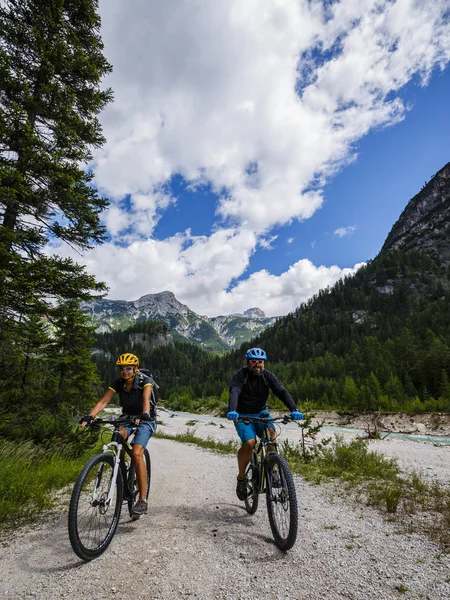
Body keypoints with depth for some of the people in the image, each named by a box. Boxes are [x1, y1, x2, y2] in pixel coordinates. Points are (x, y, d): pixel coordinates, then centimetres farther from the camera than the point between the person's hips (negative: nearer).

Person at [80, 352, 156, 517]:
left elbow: (146, 399, -38)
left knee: (136, 453, -23)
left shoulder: (145, 381, -21)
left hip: (145, 420, -4)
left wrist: (144, 414, -57)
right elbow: (103, 401, -20)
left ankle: (142, 500, -12)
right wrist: (89, 416, -36)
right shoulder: (118, 383, -11)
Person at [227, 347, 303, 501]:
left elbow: (282, 392, -20)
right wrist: (231, 411, -52)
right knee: (249, 442, -24)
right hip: (243, 415, -2)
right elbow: (234, 393, -32)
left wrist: (294, 409, -36)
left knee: (271, 432, -28)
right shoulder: (240, 375, -17)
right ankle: (241, 478, -1)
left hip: (261, 413, 2)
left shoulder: (268, 376, -8)